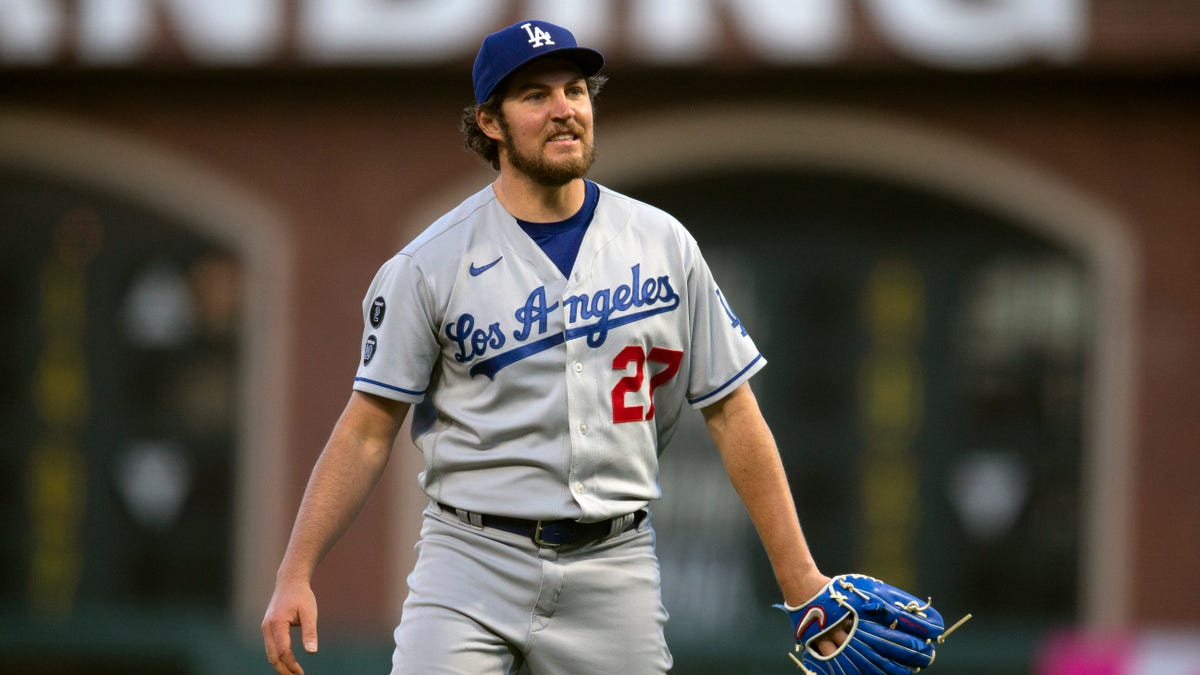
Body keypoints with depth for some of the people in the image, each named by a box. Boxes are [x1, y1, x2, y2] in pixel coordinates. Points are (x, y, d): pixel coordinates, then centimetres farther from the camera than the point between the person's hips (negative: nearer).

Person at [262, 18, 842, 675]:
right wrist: (295, 575, -10)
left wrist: (798, 576, 4)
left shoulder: (663, 244, 7)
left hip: (615, 567, 2)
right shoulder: (429, 264, -1)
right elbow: (368, 428, -1)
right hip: (472, 562, -2)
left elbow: (731, 412, 8)